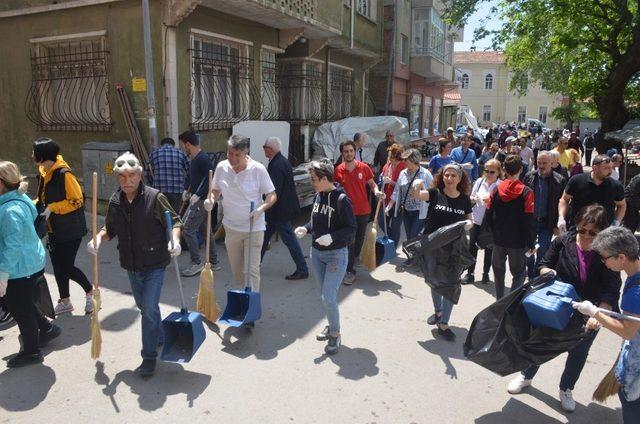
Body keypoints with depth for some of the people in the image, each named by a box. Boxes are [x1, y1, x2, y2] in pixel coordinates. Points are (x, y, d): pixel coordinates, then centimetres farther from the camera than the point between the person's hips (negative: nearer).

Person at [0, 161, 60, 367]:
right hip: (32, 262, 9)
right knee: (23, 304, 26)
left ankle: (31, 352, 25)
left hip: (20, 269, -9)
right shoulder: (19, 199, 3)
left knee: (20, 310, 8)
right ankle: (47, 329, 41)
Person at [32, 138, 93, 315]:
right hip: (54, 229, 8)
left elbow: (77, 201, -21)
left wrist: (52, 208, -23)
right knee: (58, 267, 14)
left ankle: (90, 292, 21)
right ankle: (65, 302, 29)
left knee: (67, 267, -3)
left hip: (70, 230, -8)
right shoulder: (43, 173, 6)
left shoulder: (64, 174, -21)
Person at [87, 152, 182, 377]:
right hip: (131, 265, 6)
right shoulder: (115, 201, -1)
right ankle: (160, 336, 47)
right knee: (143, 306, 21)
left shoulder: (154, 197, -16)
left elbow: (174, 221, -8)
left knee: (149, 308, -8)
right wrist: (98, 238, -8)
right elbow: (110, 229, 13)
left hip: (154, 264, -6)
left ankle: (149, 357, 7)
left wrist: (174, 240, -27)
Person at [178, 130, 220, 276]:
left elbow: (211, 179, -25)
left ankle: (197, 263, 1)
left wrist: (198, 195, -23)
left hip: (201, 200, -10)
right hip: (198, 199, 10)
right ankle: (214, 262, 20)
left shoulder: (202, 159, -16)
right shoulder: (194, 159, 14)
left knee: (188, 229, -7)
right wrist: (188, 191, 13)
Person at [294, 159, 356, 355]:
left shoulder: (341, 199, -18)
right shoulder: (318, 196, 2)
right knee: (325, 295, 16)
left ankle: (335, 334, 14)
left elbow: (351, 228, -16)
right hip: (316, 253, 7)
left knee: (328, 297, -7)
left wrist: (332, 237, -29)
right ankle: (332, 326, 36)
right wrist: (305, 228, -4)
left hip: (336, 255, -7)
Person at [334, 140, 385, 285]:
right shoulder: (338, 170, -6)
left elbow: (372, 183, 7)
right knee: (349, 241, -3)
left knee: (360, 238, 17)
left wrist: (376, 191, -14)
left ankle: (355, 259, 42)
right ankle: (349, 271, 5)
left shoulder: (364, 167, -5)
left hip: (363, 210, 2)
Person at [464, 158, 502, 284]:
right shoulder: (479, 181, 1)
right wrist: (474, 199, -11)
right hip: (476, 220, 3)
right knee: (472, 246, 3)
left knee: (489, 248, 11)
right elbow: (471, 199, 10)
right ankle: (470, 273, 13)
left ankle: (485, 274, 26)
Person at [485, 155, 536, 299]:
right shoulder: (526, 192, -13)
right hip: (518, 241, -3)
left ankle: (500, 301, 26)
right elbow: (529, 221, -13)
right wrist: (531, 243, -4)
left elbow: (489, 214, 0)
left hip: (498, 239, 3)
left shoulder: (496, 189, -4)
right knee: (519, 273, 11)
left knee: (498, 271, 19)